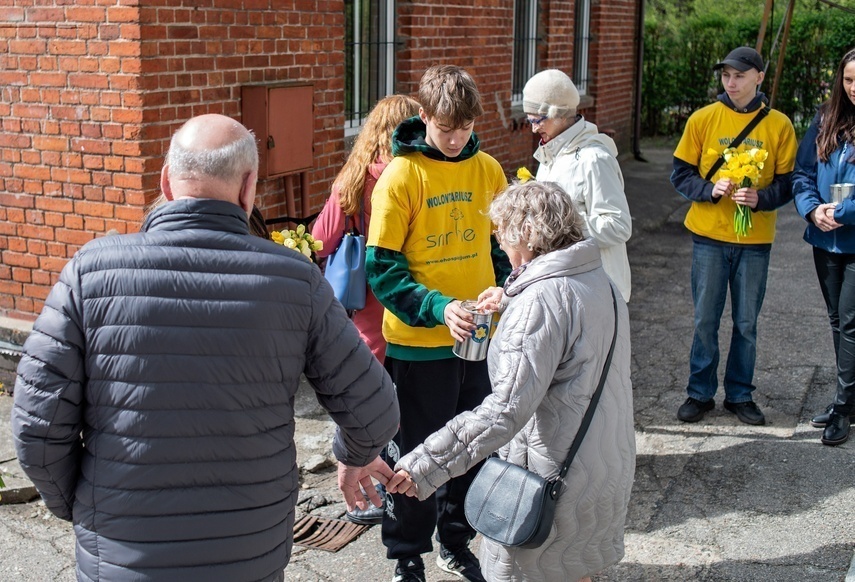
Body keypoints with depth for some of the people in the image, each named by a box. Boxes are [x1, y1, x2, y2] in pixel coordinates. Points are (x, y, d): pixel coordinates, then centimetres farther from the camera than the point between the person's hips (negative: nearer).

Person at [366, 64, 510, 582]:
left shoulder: (487, 169, 3)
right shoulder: (401, 175, -11)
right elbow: (382, 267, -12)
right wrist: (438, 309, -23)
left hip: (478, 337, 5)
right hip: (419, 342, -4)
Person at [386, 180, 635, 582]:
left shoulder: (541, 300, -24)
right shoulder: (599, 279, 4)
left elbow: (508, 409, -31)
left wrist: (426, 465, -33)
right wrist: (510, 301, 25)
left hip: (554, 473, -9)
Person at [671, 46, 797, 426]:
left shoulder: (779, 125, -1)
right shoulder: (703, 119, -2)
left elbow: (788, 183, 1)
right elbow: (681, 174, 0)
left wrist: (761, 198, -19)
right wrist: (710, 189, -18)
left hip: (755, 239, 0)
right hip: (709, 235, 0)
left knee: (746, 323, 10)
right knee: (705, 320, 6)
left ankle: (740, 394, 25)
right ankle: (700, 393, 20)